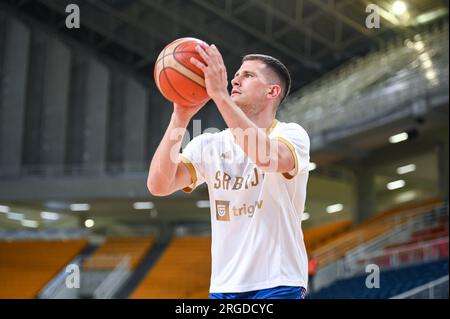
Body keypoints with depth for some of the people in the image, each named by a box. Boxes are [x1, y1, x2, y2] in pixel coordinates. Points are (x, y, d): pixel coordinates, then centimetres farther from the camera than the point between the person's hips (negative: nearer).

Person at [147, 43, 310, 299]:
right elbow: (158, 185, -8)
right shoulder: (208, 145, 7)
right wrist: (181, 116, -14)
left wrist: (220, 94, -29)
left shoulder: (291, 134, -4)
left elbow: (267, 156, -28)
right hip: (223, 286, 4)